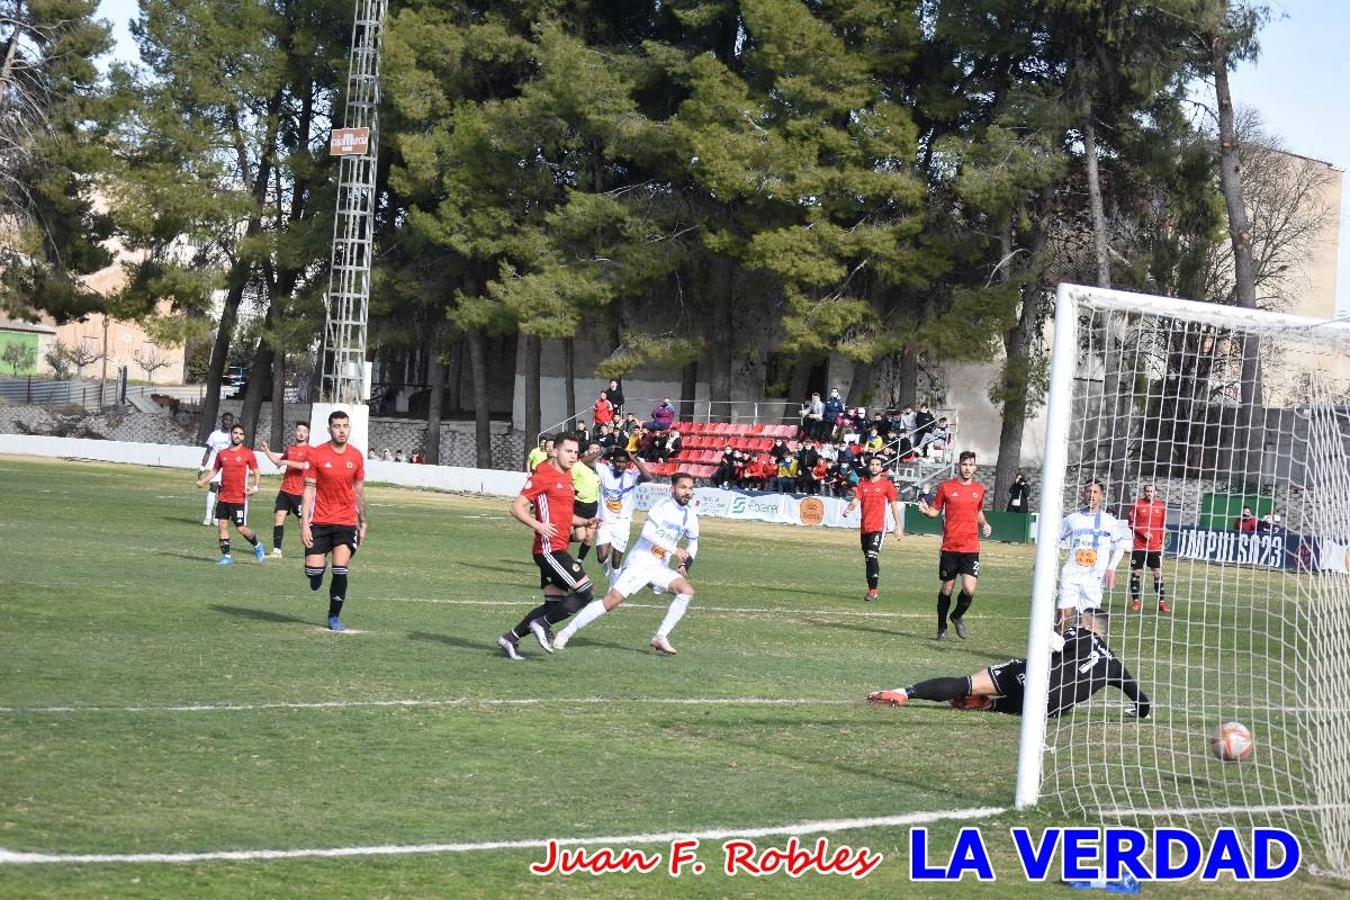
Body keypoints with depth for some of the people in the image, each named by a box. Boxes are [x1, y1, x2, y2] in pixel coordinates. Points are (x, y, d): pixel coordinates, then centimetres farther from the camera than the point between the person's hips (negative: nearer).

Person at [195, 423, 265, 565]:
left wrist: (255, 487, -13)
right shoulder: (222, 454, 8)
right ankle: (226, 556, 8)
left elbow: (257, 472, 2)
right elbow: (214, 470, 18)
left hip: (239, 498, -4)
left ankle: (257, 546, 23)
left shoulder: (248, 454, -3)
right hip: (223, 498, 4)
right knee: (222, 525, 0)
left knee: (241, 528, -3)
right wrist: (202, 481, 3)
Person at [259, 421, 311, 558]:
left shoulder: (309, 450, -6)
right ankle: (276, 550, 0)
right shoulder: (290, 449, 14)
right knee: (278, 517, -2)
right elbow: (278, 462, 30)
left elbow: (306, 466, -23)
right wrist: (267, 451, 21)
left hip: (300, 492, -6)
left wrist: (288, 462, -22)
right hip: (285, 490, 6)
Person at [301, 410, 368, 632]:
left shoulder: (356, 456, 3)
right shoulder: (317, 454, -5)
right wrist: (304, 523, -10)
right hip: (320, 522, -1)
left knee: (340, 570, -9)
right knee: (313, 570, -7)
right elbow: (309, 489, -4)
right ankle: (317, 575, 31)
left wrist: (363, 523, 12)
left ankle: (334, 617, 6)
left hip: (347, 522, 1)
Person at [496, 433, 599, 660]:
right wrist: (538, 526, -25)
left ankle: (511, 638, 15)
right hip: (550, 547, -10)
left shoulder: (566, 479, 19)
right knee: (585, 594, -13)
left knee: (554, 603, 10)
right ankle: (543, 624, -2)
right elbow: (516, 508, -11)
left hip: (557, 550, 10)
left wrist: (585, 522, 15)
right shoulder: (543, 477, -9)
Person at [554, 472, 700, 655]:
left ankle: (661, 637, -10)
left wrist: (685, 565, 11)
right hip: (639, 563, -6)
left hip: (660, 568, 6)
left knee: (687, 591, -16)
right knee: (612, 600, -14)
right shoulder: (663, 507, -13)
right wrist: (674, 549, -28)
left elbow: (693, 542, 26)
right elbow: (647, 531, -28)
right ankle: (566, 633, -5)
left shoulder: (689, 515, 8)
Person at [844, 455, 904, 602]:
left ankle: (873, 591, -16)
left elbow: (894, 505, 2)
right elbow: (856, 500, 1)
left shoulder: (887, 484, 1)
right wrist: (849, 508, -22)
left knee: (873, 556, -18)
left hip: (878, 527, -5)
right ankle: (870, 589, 22)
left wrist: (899, 526, -1)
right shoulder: (863, 484, 11)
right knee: (867, 559, 11)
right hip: (864, 527, 5)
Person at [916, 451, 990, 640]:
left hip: (971, 548, 1)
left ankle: (958, 616, 19)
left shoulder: (979, 489, 9)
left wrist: (985, 525, 5)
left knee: (969, 589, -11)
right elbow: (935, 510, 7)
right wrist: (926, 510, -15)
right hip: (949, 547, -1)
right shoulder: (946, 487, 0)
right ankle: (942, 628, 22)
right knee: (947, 589, 6)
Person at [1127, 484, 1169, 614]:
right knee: (1136, 572, 2)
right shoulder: (1137, 504, -2)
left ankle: (1162, 603, 5)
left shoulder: (1161, 506, 5)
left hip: (1155, 547, 1)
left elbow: (1163, 525, 13)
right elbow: (1132, 523, -2)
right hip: (1139, 546, -1)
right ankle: (1135, 601, 12)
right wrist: (1143, 533, -14)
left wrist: (1162, 540, 6)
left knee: (1158, 573, 1)